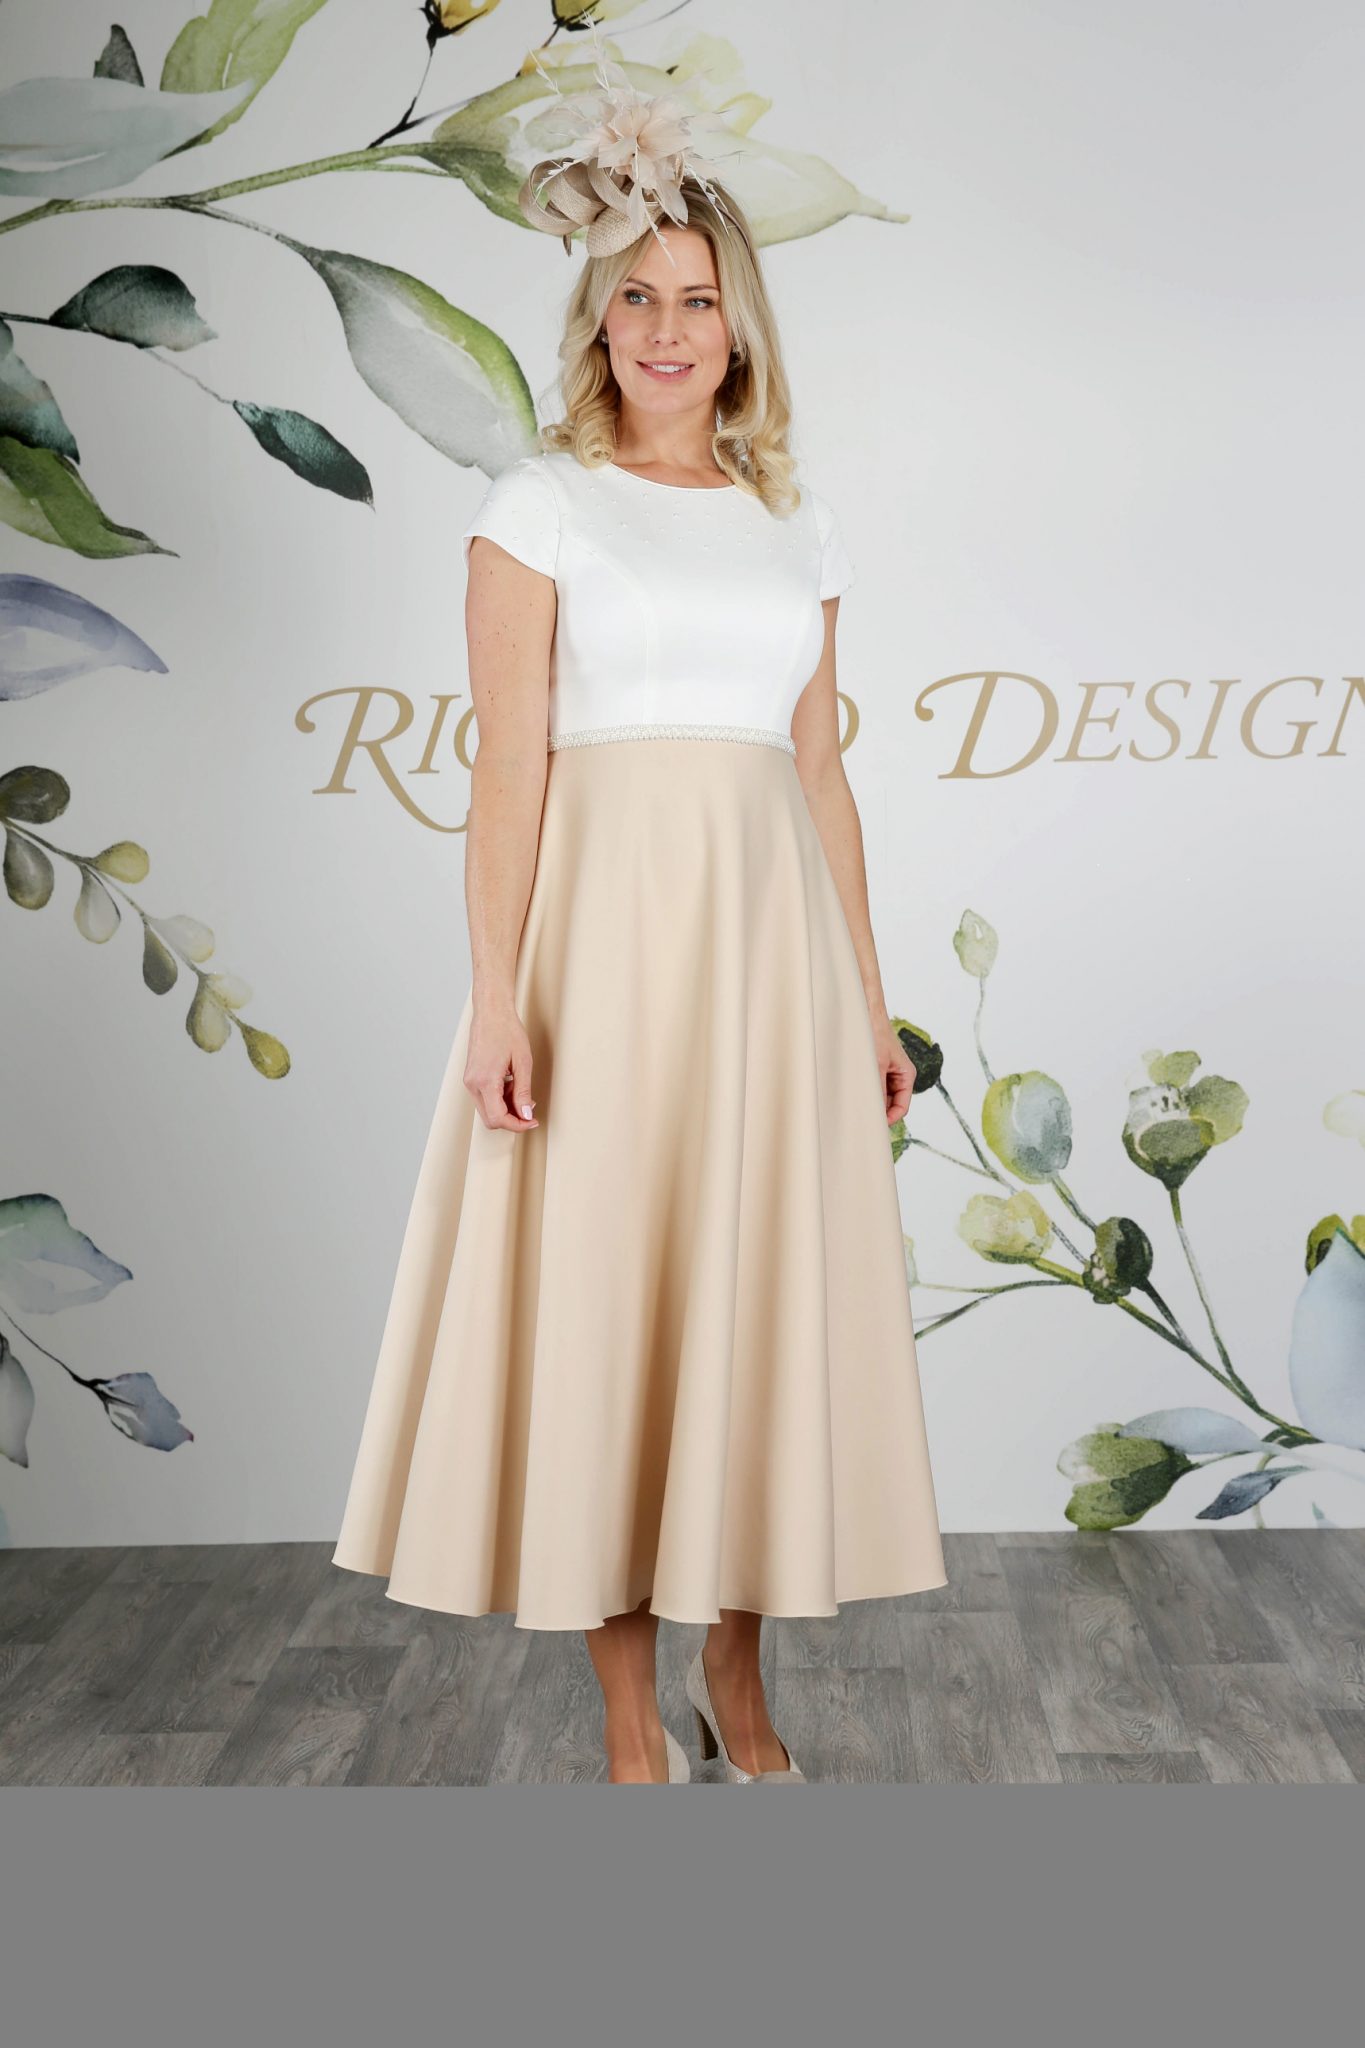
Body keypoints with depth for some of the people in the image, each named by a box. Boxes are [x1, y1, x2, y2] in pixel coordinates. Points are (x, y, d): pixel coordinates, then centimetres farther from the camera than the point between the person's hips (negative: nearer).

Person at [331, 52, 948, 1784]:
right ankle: (629, 1707, 15)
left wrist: (869, 998, 10)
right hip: (608, 924, -4)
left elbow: (822, 772, 13)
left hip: (769, 930, 4)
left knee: (761, 1289, 6)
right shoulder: (541, 504, 3)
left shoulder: (796, 525, 15)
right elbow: (511, 763, -5)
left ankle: (736, 1676, 22)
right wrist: (497, 996, -14)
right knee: (601, 1289, 0)